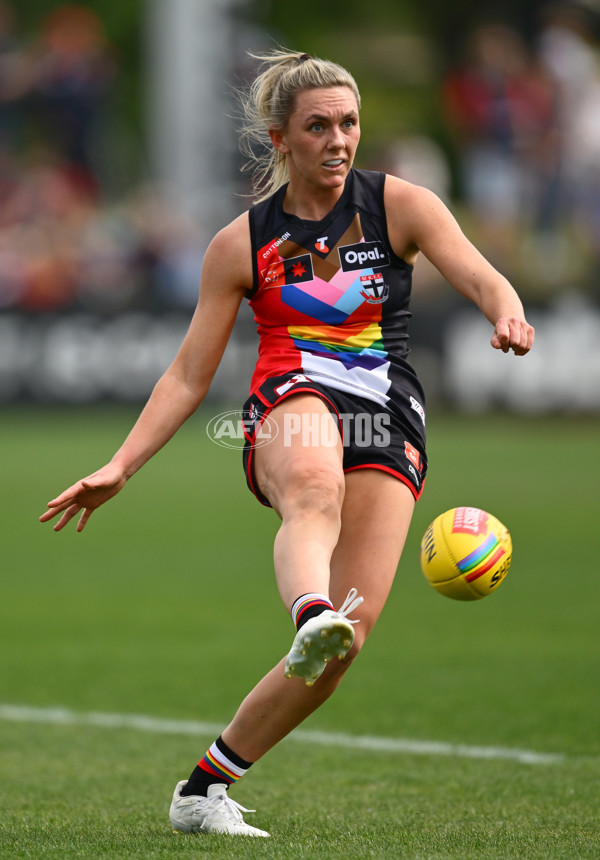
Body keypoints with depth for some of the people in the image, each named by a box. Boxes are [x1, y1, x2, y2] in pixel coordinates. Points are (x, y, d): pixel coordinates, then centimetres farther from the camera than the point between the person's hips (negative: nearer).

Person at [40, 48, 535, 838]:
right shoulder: (242, 244, 7)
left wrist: (508, 313, -33)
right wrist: (121, 466, 0)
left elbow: (480, 277, -9)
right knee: (315, 489, -41)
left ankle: (206, 785, 0)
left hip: (387, 424, 1)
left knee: (349, 636, -13)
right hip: (290, 410, -1)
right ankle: (310, 618, -72)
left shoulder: (400, 205, 6)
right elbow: (189, 374, 10)